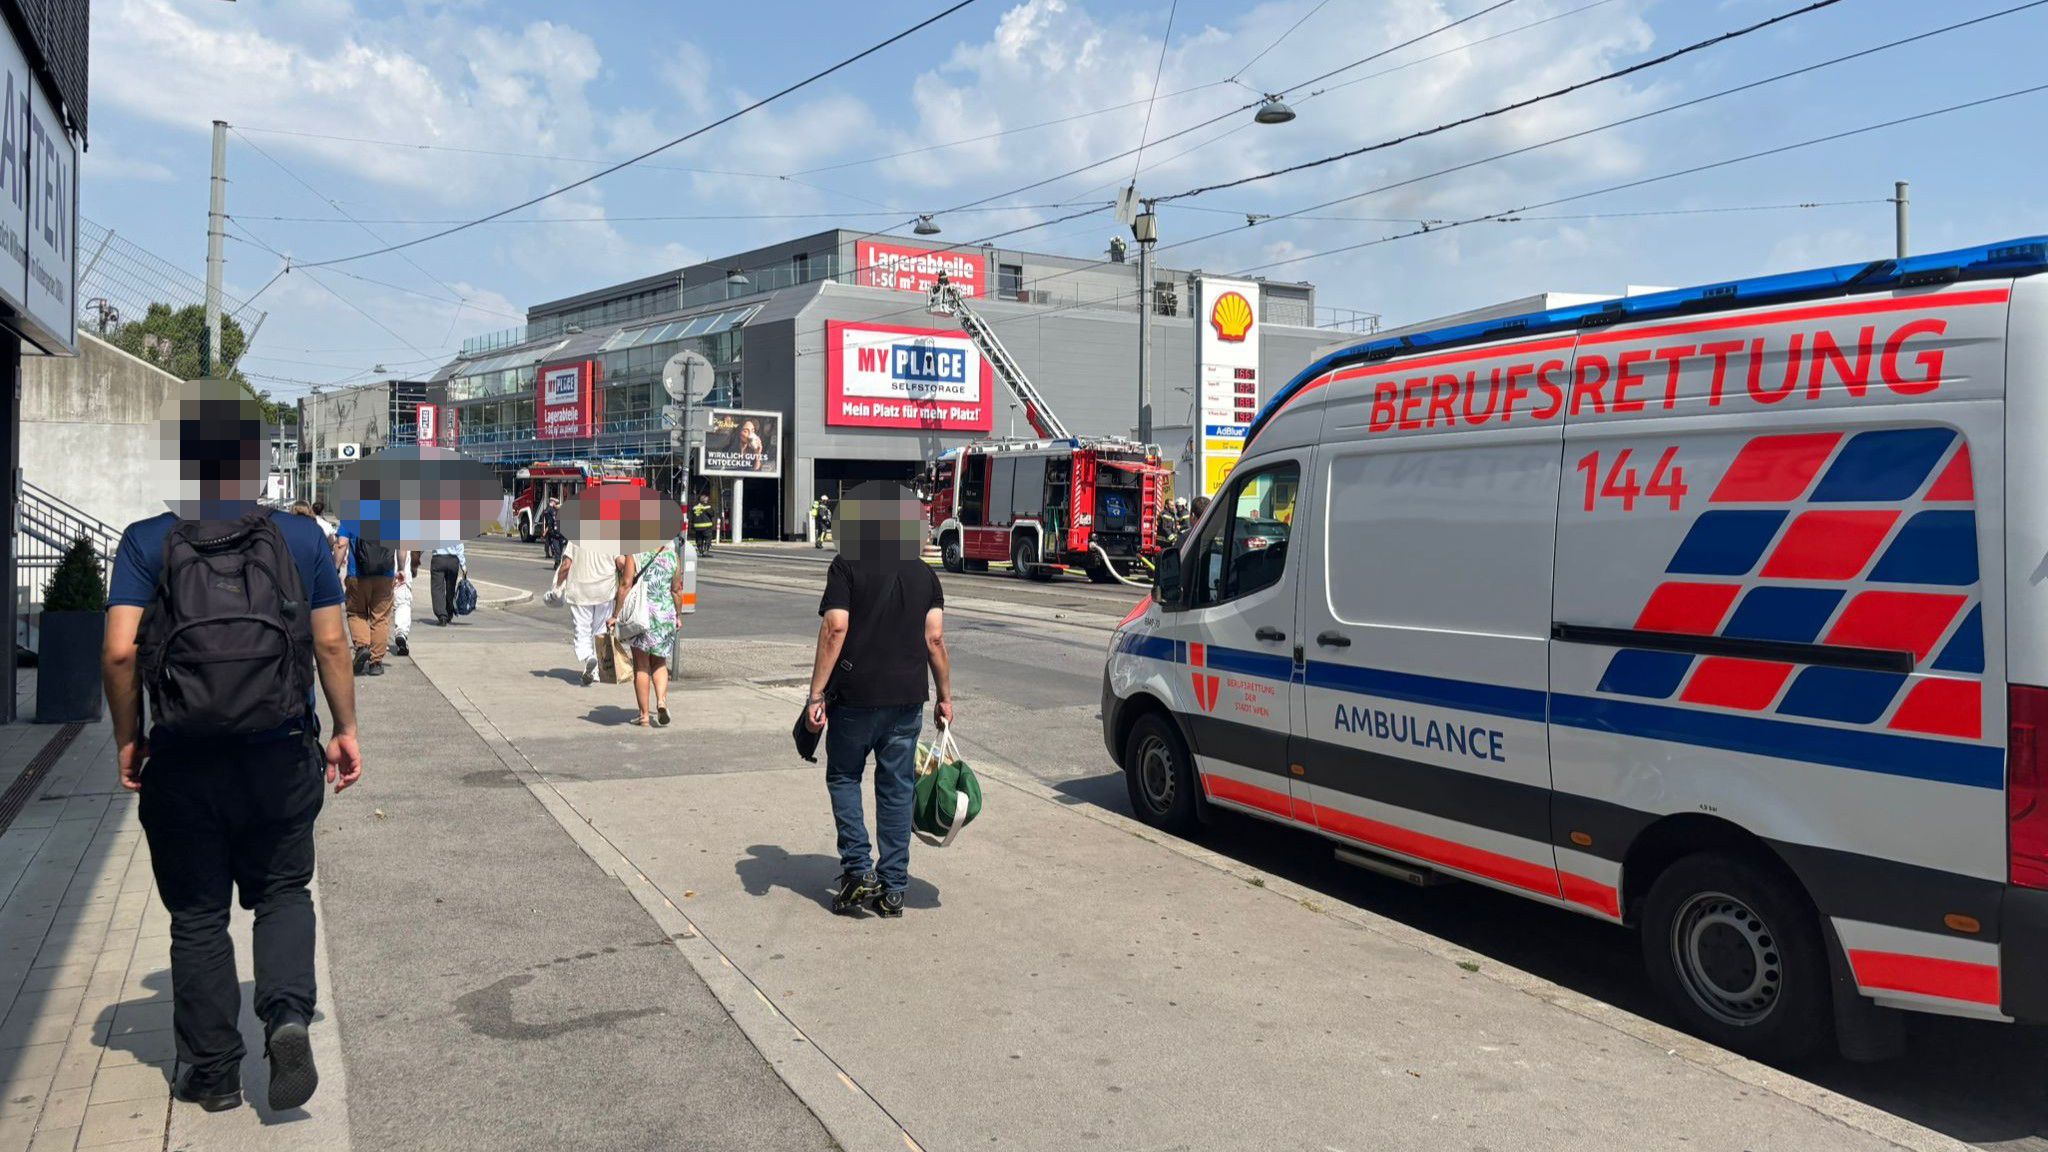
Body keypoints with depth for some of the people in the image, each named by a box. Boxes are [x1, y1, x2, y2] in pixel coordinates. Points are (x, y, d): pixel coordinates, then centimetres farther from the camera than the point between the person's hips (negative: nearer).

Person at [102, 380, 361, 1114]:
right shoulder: (302, 538, -1)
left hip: (184, 759, 0)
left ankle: (212, 1070, 21)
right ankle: (289, 1017, -5)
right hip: (282, 756, 1)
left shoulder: (146, 542, -3)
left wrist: (127, 738, 3)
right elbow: (331, 644, -1)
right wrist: (345, 730, 9)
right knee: (282, 893, 18)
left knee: (197, 914, 13)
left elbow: (119, 650, -10)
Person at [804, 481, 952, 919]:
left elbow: (835, 628, -14)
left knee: (843, 777, 14)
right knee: (897, 788, 9)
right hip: (907, 698, 3)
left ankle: (858, 870, 3)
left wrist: (816, 693, -12)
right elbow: (935, 640, 3)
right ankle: (893, 888, 12)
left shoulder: (846, 567, -5)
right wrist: (945, 696, 11)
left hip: (855, 695, -3)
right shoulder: (924, 574, 7)